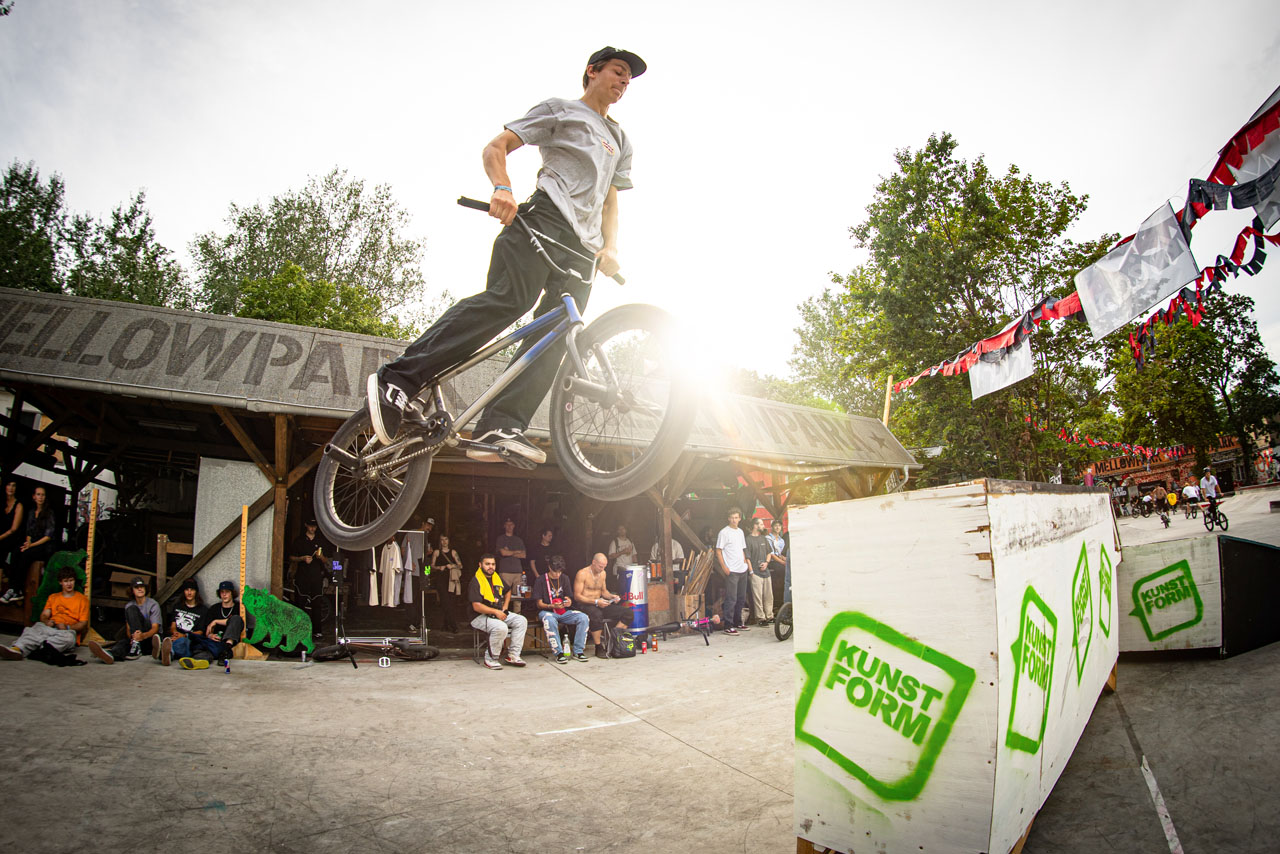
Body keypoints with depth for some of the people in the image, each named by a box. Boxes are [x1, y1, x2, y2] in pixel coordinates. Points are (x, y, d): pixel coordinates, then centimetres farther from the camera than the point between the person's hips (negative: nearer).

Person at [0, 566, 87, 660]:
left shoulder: (82, 599, 15)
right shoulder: (53, 597, 29)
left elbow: (83, 624, 6)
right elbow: (44, 615, 17)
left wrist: (67, 627, -13)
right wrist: (47, 622, -8)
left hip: (69, 630, -3)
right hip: (51, 628, 3)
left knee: (68, 637, -41)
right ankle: (18, 649, -60)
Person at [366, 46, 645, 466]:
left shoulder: (621, 142, 34)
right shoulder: (560, 109, 17)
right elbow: (496, 147, 7)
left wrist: (610, 247, 8)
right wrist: (503, 188, -16)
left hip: (583, 246, 6)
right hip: (545, 217, -6)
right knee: (508, 298, -28)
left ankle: (501, 428, -21)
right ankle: (398, 378, -29)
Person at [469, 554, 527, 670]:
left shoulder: (497, 577, 11)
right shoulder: (476, 581, -14)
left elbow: (507, 591, 30)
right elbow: (476, 606, -21)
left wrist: (505, 607, 13)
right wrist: (496, 612, -20)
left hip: (499, 613, 8)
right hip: (481, 616, -8)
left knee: (521, 621, -8)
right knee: (501, 627, -34)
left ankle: (513, 655, -6)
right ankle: (490, 659, -17)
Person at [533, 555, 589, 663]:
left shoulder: (564, 579, 11)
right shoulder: (541, 580, -3)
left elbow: (569, 599, 13)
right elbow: (539, 604, -4)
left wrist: (568, 602, -13)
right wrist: (553, 606, -23)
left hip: (564, 611, 4)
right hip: (547, 611, -4)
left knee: (584, 618, -22)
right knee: (550, 620, -41)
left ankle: (578, 651, -16)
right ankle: (559, 653, -30)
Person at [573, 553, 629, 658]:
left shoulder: (602, 573, 13)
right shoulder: (582, 574, -10)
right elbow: (577, 596, -13)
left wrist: (612, 596, 2)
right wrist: (595, 602, -22)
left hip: (599, 605, 7)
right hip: (585, 605, -7)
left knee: (624, 612, -13)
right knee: (597, 615, -42)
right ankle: (598, 648, -27)